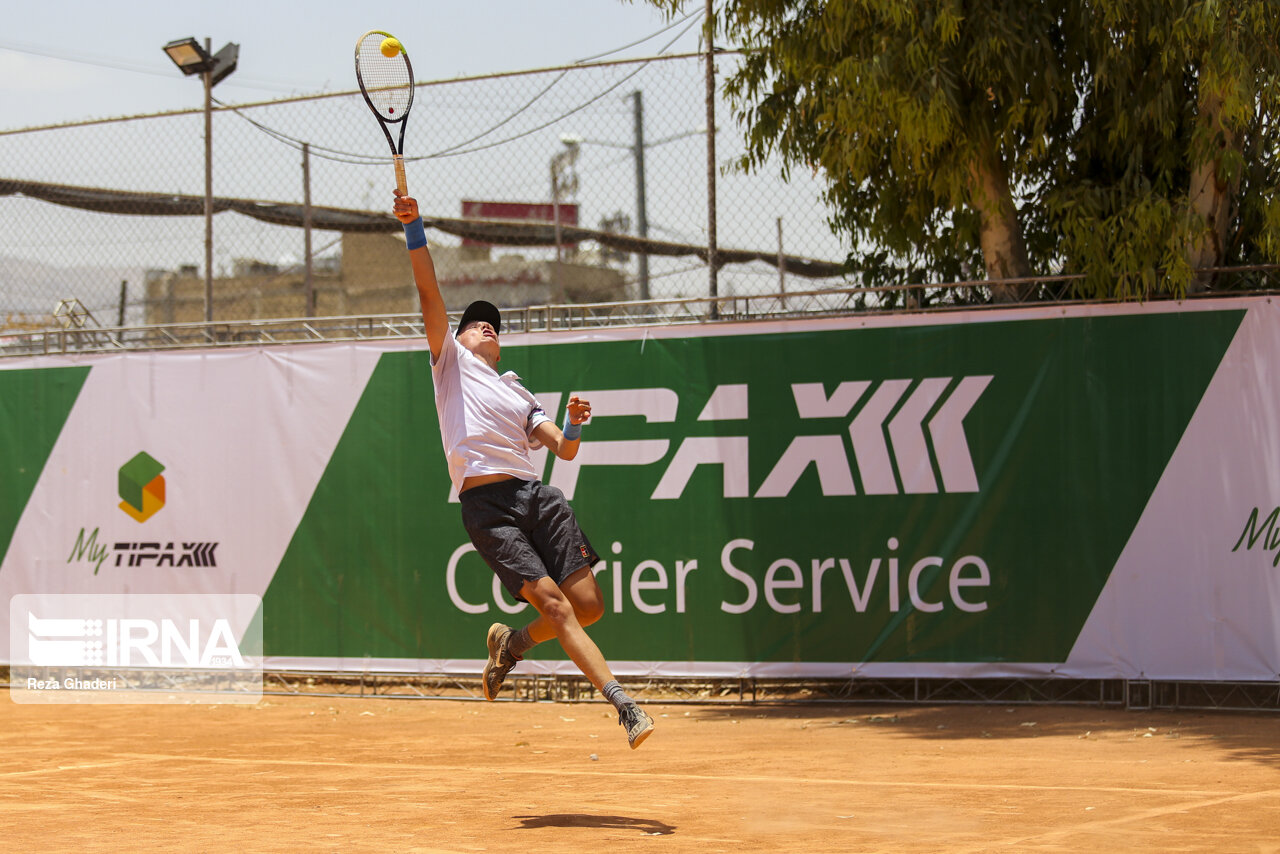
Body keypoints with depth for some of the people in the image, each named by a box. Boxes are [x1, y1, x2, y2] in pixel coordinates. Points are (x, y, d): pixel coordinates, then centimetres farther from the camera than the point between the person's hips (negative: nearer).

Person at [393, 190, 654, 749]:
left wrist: (574, 423, -4)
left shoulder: (517, 393, 28)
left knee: (588, 604, -7)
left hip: (536, 497, 5)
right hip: (487, 506, -5)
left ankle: (514, 644, 21)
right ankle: (622, 703, -16)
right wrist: (414, 228, -3)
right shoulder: (452, 361, 17)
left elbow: (565, 450, 17)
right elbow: (429, 292, 6)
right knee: (554, 604, -16)